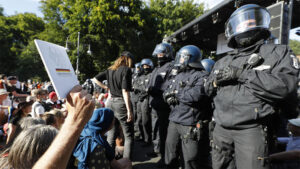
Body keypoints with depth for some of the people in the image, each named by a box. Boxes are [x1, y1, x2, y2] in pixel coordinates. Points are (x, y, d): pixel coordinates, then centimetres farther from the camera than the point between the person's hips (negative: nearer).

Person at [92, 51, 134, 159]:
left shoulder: (110, 70, 11)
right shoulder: (126, 69, -8)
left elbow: (95, 79, 14)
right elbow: (125, 91, -16)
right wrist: (129, 110, -16)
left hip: (111, 102, 7)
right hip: (121, 103, -7)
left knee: (111, 136, 14)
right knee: (129, 136, 4)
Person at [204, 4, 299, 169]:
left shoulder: (278, 52, 5)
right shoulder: (223, 62, 18)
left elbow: (286, 86, -12)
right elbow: (208, 89, 19)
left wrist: (242, 73, -12)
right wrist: (218, 79, -3)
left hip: (252, 129, -4)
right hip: (221, 129, 5)